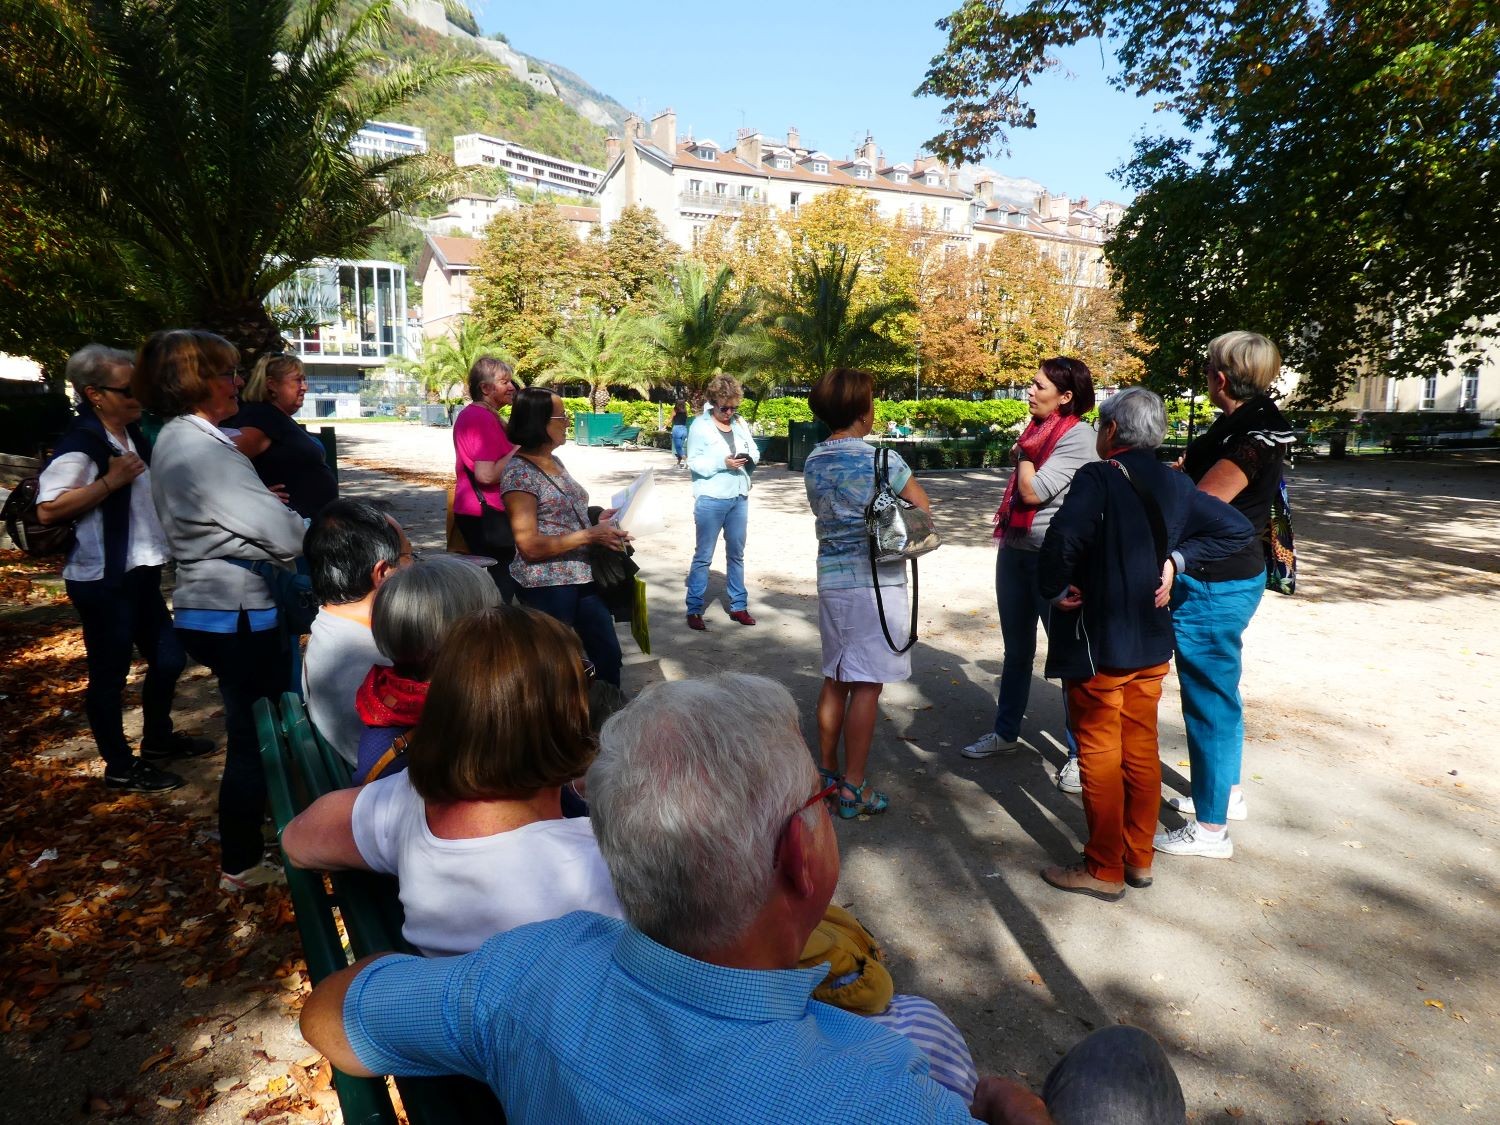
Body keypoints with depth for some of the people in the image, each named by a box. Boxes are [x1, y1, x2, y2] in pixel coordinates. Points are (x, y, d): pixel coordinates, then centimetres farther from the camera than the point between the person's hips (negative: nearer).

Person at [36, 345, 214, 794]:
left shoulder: (131, 434, 10)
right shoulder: (80, 443, -17)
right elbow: (48, 509, -26)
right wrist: (110, 480, -26)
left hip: (141, 572, 9)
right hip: (102, 580, -9)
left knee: (168, 657, 17)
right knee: (110, 673, 3)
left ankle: (158, 739, 36)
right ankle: (120, 768, 17)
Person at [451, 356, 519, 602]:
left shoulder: (468, 414, 16)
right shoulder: (485, 418, -17)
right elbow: (486, 475, -25)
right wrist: (519, 449, -18)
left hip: (470, 510, 11)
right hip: (488, 515, -11)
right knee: (503, 585, -6)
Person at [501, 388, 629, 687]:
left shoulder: (555, 462, 10)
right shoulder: (519, 472, -16)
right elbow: (530, 545, -21)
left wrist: (598, 521, 2)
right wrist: (590, 535, -22)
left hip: (583, 578, 9)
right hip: (547, 587, -8)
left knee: (608, 653, 16)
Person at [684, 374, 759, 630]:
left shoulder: (740, 423, 8)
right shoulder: (700, 425, -7)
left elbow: (755, 451, 13)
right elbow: (693, 462, -11)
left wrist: (749, 458, -10)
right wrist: (722, 463, -23)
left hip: (739, 498, 6)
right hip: (711, 500, -5)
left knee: (736, 554, 14)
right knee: (703, 556, 1)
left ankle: (739, 606, 25)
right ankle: (694, 609, 9)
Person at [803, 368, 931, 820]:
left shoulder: (813, 461, 6)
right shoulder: (881, 459, -12)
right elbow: (922, 509, -2)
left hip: (831, 576, 7)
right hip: (874, 580, -7)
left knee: (835, 679, 16)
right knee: (866, 685, 0)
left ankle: (827, 772, 26)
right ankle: (853, 788, 6)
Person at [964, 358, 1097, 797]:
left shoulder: (1078, 435, -13)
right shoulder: (1035, 429, 10)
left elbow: (1033, 491, -20)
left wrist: (1024, 451, -7)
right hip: (1014, 550, 8)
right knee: (1016, 651, 18)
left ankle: (1079, 752, 12)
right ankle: (1006, 733, 32)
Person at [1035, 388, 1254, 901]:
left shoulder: (1098, 478, -18)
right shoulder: (1175, 484, 4)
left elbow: (1063, 537, -35)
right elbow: (1237, 529, 10)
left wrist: (1053, 589, -19)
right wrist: (1177, 559, 4)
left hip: (1097, 644, -7)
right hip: (1152, 642, 7)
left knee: (1099, 756, 5)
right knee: (1141, 751, 17)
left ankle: (1104, 870, 17)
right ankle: (1139, 858, 30)